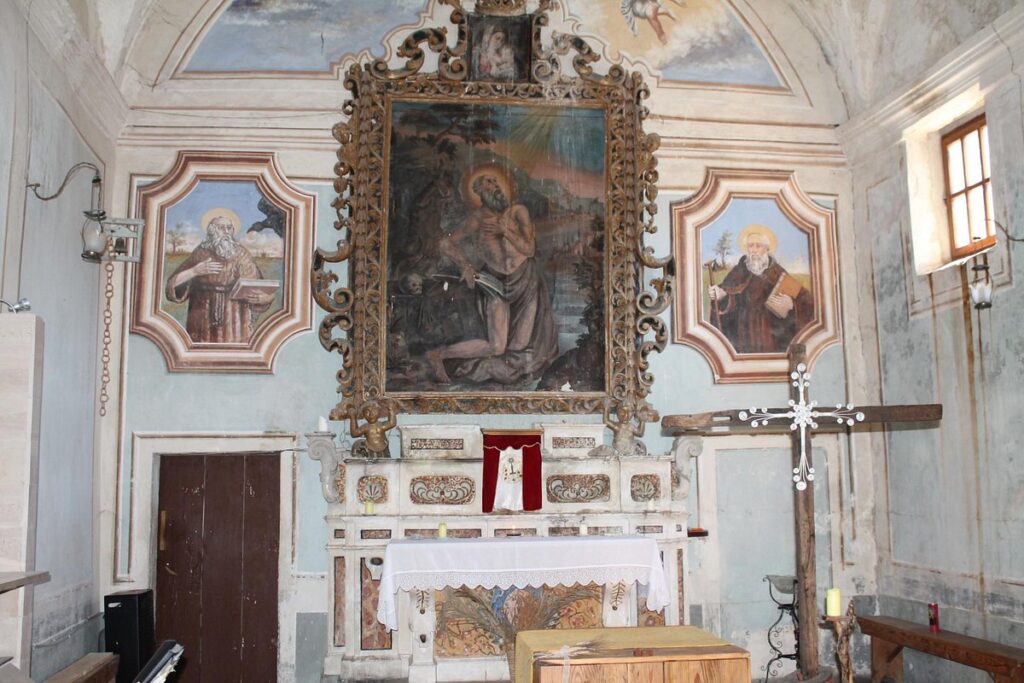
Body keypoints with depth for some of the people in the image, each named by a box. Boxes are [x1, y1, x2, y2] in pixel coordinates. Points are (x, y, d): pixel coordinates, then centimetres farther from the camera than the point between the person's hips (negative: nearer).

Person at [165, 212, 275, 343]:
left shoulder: (241, 254, 4)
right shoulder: (201, 253, 4)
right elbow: (173, 283, 2)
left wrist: (246, 292, -18)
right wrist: (195, 271, -11)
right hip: (203, 319, 0)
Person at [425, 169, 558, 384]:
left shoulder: (518, 212, -6)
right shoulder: (477, 220, -11)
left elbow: (529, 249, -12)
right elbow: (447, 244, -1)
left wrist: (505, 230, -21)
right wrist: (466, 266, -12)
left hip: (527, 282, 3)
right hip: (498, 285, -3)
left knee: (521, 347, 4)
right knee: (496, 347, -11)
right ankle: (438, 355, 1)